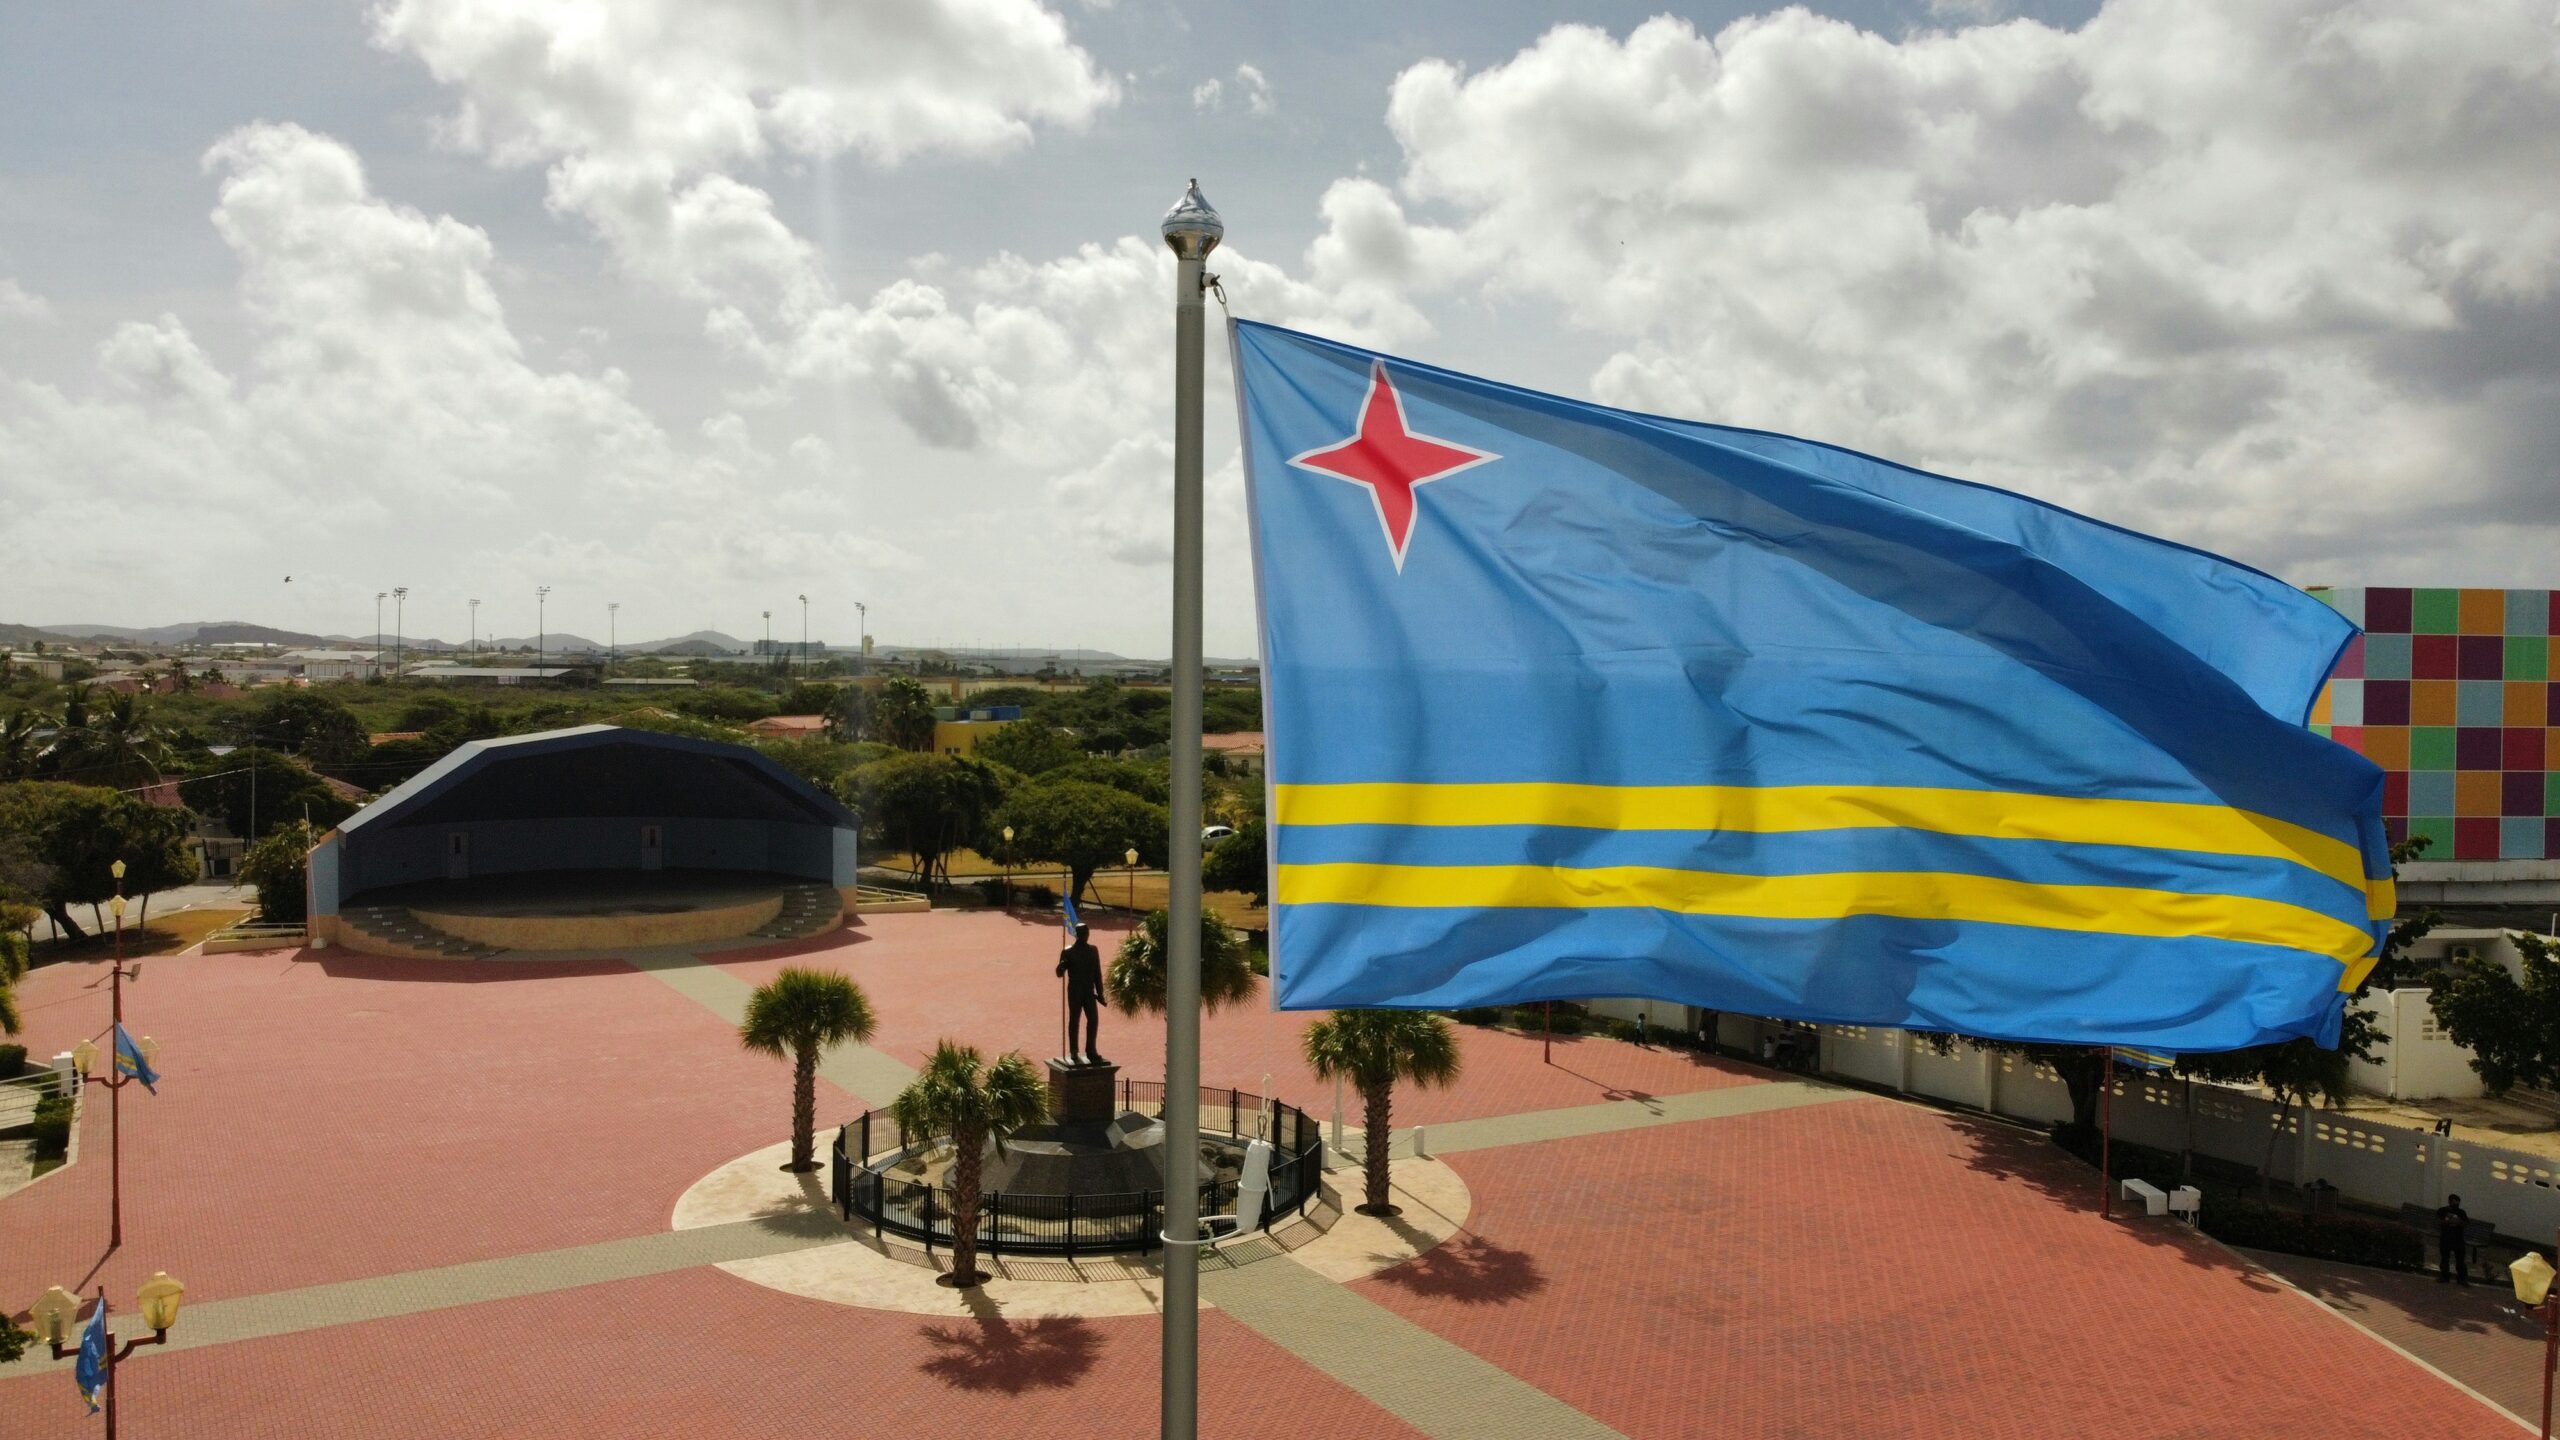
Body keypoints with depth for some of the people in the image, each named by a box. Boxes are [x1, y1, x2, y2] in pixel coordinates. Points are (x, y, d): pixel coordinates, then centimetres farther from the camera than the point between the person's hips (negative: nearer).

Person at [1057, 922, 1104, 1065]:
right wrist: (1061, 966, -31)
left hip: (1089, 992, 4)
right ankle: (1074, 1052, 11)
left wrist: (1100, 992, 9)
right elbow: (1060, 973, -7)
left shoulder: (1093, 950, 7)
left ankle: (1091, 1051, 12)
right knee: (1074, 1021, 2)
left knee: (1093, 1020, 1)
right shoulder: (1068, 952, -5)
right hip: (1074, 992, -4)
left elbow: (1097, 973, 11)